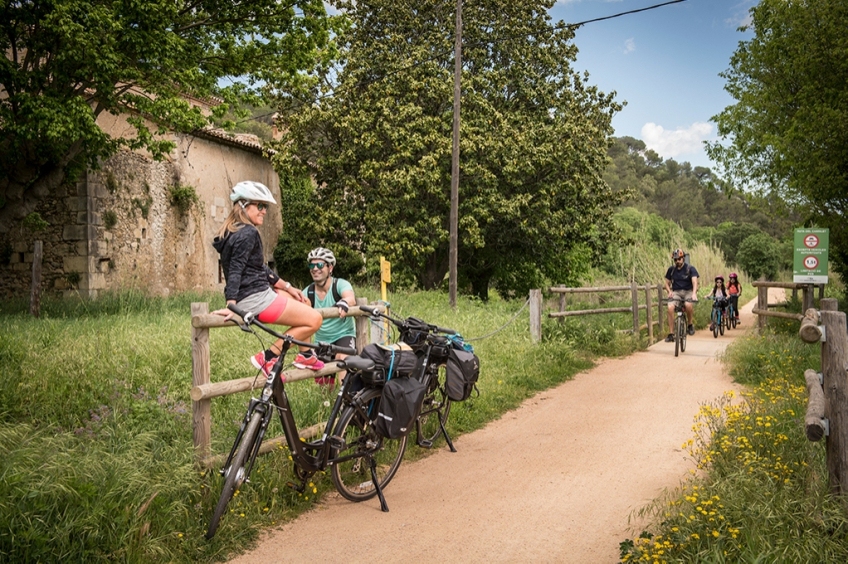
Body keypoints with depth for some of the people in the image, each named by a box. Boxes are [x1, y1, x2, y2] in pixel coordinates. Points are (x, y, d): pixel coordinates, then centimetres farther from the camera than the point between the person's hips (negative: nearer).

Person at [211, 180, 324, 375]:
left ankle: (306, 355, 25)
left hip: (254, 294, 11)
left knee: (302, 301, 24)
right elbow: (235, 270, -24)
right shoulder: (248, 233, -14)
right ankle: (268, 358, -4)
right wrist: (231, 305, -32)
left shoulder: (234, 232, 17)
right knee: (314, 319, -5)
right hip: (255, 299, -11)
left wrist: (288, 287, 20)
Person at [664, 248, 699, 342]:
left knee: (688, 305, -37)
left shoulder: (690, 268, -3)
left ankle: (690, 325, -8)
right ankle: (671, 334, -20)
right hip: (676, 292, 2)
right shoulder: (671, 269, 7)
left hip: (688, 292, -2)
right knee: (670, 307, -27)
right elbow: (667, 283, 14)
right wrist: (669, 291, -9)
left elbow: (695, 282, -15)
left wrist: (694, 293, -34)